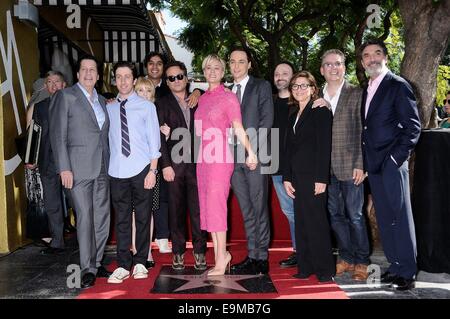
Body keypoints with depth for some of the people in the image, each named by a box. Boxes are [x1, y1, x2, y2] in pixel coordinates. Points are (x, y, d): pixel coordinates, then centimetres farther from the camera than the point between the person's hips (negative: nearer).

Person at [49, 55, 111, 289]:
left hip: (102, 168, 6)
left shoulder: (102, 101, 18)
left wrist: (109, 165, 10)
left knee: (102, 217, 7)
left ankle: (96, 262, 19)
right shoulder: (65, 96, 1)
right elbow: (58, 135, -6)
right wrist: (64, 168, -13)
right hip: (79, 168, -6)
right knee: (85, 218, -6)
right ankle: (87, 268, 3)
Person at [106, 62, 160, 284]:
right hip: (117, 172, 2)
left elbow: (154, 140, 1)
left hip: (141, 170, -1)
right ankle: (123, 265, 11)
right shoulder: (109, 108, 11)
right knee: (121, 218, 4)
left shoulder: (146, 106, 5)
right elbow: (106, 140, 9)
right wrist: (104, 168, 1)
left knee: (143, 217, 5)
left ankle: (140, 263, 16)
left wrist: (152, 170, -6)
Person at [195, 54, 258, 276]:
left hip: (220, 158, -6)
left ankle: (221, 261, 1)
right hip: (203, 159, 7)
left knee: (215, 207, -8)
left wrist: (250, 152, -22)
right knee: (207, 208, 6)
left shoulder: (228, 97, -2)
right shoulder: (202, 99, 15)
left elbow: (238, 129, -10)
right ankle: (221, 254, 16)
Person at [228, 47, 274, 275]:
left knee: (260, 208, -1)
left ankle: (262, 258, 5)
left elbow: (266, 121, -6)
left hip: (255, 157, -5)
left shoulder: (262, 86, 3)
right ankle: (252, 256, 15)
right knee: (246, 211, 9)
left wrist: (253, 152, -13)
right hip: (234, 158, 5)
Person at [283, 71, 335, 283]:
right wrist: (287, 178, 8)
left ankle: (325, 269, 6)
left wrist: (321, 178, -16)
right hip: (297, 176, 7)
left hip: (313, 176, -7)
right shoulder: (294, 117, 19)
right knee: (301, 223, 6)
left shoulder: (321, 112, -3)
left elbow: (324, 147, -10)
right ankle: (305, 268, 13)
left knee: (316, 222, -5)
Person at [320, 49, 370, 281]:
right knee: (335, 215, 10)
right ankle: (346, 258, 24)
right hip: (326, 168, 4)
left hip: (350, 166, -4)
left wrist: (360, 165, -11)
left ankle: (361, 262, 16)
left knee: (355, 215, 2)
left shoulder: (357, 94, -1)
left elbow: (364, 132, -5)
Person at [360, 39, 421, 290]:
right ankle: (396, 266, 21)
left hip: (392, 164, -7)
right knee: (385, 219, 11)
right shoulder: (367, 90, 17)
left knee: (400, 218, -2)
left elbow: (413, 126, -9)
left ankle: (407, 273, 6)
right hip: (374, 165, 7)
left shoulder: (398, 85, -5)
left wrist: (397, 157, -14)